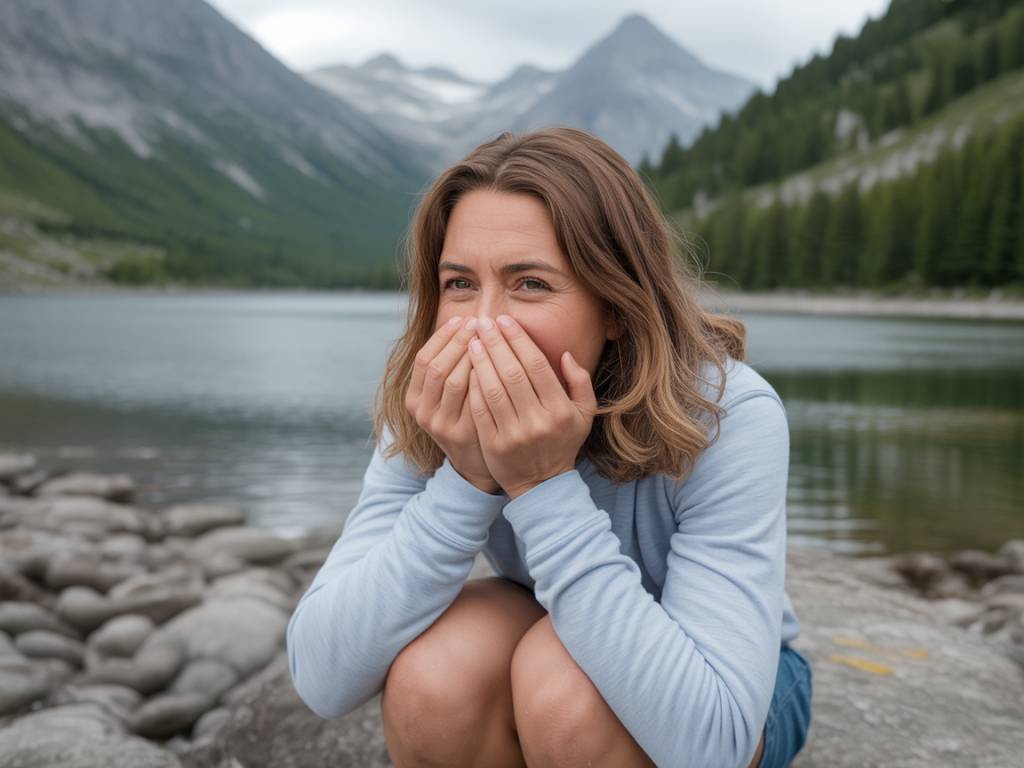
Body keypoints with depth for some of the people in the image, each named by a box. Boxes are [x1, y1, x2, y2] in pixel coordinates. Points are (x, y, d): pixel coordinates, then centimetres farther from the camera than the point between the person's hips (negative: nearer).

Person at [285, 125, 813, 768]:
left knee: (565, 688, -32)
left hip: (738, 695, -2)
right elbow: (322, 678, -25)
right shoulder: (440, 414, -20)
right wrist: (465, 478, -36)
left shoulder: (729, 414, -30)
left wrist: (547, 486, -41)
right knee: (432, 674, -28)